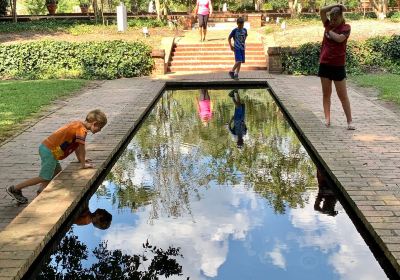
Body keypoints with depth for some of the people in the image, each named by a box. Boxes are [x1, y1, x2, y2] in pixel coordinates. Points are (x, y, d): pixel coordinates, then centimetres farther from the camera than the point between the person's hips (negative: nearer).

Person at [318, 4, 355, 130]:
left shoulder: (346, 27, -3)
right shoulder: (329, 24, 9)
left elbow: (339, 38, -22)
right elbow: (322, 11, -1)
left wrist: (329, 31, -7)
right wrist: (336, 6, -4)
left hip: (338, 65, -5)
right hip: (325, 63, 5)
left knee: (343, 95, -2)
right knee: (326, 94, 7)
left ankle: (349, 121, 2)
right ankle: (327, 119, 12)